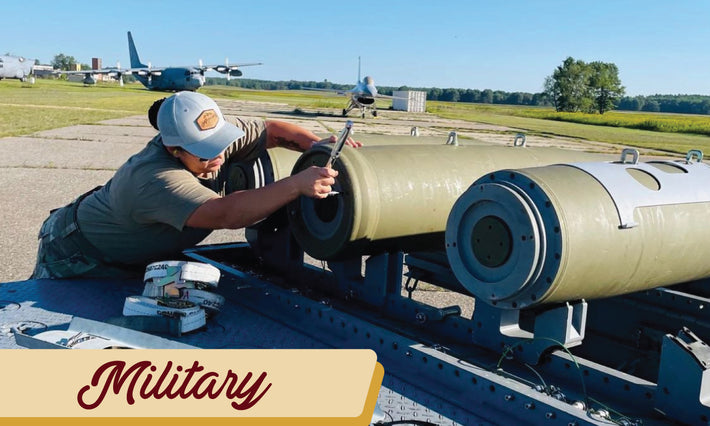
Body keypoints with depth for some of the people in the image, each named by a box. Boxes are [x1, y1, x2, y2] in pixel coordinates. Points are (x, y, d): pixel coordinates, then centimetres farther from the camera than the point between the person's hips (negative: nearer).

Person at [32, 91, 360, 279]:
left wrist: (315, 144, -29)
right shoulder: (155, 179, -43)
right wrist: (298, 184, -61)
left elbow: (271, 130, -10)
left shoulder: (211, 136, -21)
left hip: (132, 260, 7)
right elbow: (224, 214, -56)